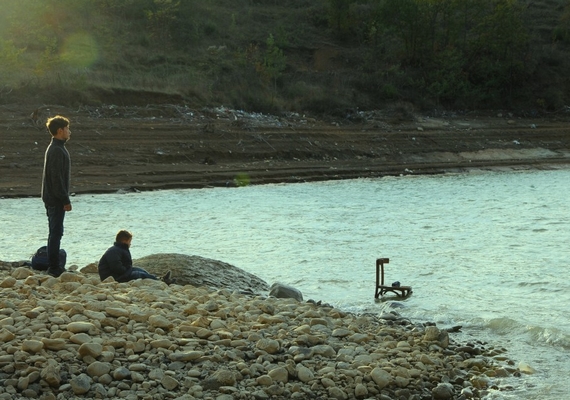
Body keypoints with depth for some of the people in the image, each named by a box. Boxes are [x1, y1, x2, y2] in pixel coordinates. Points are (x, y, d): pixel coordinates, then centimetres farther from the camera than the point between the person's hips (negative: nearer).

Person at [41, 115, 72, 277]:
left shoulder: (56, 148, 15)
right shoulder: (57, 150, -17)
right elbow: (56, 178, -22)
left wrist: (64, 199, 20)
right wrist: (65, 200, -19)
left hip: (52, 198, 10)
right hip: (56, 198, -10)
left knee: (55, 232, 13)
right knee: (56, 232, -7)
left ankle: (53, 267, 19)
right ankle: (54, 268, -4)